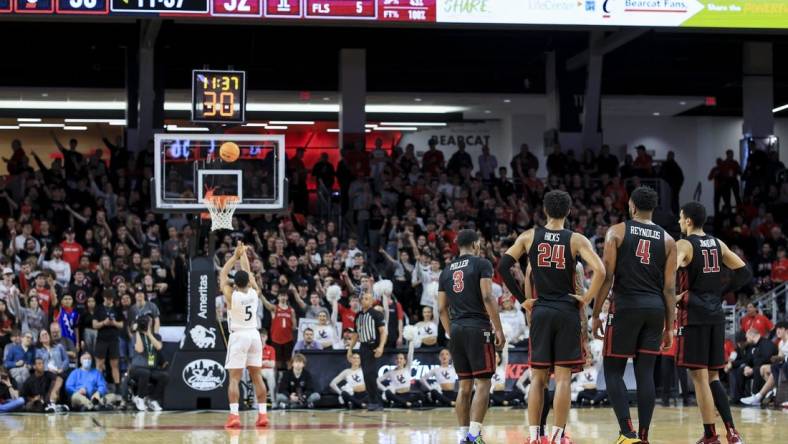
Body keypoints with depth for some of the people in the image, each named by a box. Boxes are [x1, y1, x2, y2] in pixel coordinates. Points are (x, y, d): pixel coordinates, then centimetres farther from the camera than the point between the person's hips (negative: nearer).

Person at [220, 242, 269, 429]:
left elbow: (222, 275, 2)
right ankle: (262, 414, 6)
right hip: (254, 335, 4)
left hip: (238, 336, -4)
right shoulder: (254, 292, -3)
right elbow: (248, 272, 14)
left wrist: (235, 256, 8)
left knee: (234, 378, -5)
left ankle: (234, 415, -16)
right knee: (256, 375, 8)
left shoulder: (231, 295, -11)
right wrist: (243, 254, 21)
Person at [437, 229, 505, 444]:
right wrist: (499, 329, -10)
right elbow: (487, 297, -13)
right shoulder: (481, 264, -3)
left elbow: (442, 309, 13)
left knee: (464, 385, 12)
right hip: (478, 329, -6)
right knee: (483, 383, -4)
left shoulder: (446, 271, 15)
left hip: (456, 330, 6)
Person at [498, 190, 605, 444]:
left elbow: (503, 267, 0)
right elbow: (600, 271, -16)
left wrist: (522, 298, 7)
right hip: (567, 312, -2)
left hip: (541, 312, 2)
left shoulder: (529, 237, 4)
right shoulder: (576, 240, -3)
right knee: (563, 377, 0)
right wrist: (586, 299, -4)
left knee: (538, 378, 7)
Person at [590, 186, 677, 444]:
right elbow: (669, 288, 6)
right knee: (645, 373, 6)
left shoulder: (617, 232, 0)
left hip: (626, 306, -3)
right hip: (655, 309, 3)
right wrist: (669, 327, 10)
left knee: (613, 370, 5)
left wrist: (596, 314, -1)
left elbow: (607, 276, -5)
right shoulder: (667, 240, 9)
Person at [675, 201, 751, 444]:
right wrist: (720, 293, 15)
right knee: (713, 376, 13)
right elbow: (745, 273, 11)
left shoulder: (684, 245, -8)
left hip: (694, 314, -6)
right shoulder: (718, 244, 11)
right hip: (716, 314, 6)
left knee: (700, 376, -2)